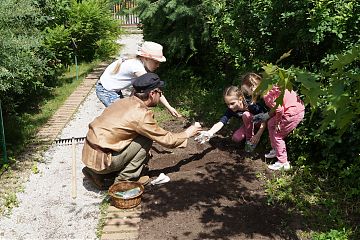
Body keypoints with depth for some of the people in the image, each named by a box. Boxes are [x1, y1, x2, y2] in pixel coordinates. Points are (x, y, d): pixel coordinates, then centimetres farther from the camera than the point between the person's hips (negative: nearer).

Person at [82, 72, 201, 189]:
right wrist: (187, 134, 9)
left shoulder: (124, 101, 7)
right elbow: (167, 139, -7)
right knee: (146, 139, -7)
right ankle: (124, 179, 1)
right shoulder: (141, 114, -17)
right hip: (100, 160, -8)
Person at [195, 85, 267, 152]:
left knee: (246, 115, -32)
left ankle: (250, 140, -14)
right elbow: (220, 123, -36)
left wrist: (258, 135, -38)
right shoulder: (231, 110, -22)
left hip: (259, 123, -4)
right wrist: (209, 133, -54)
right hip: (249, 125, 4)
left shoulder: (251, 105, -34)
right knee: (236, 138, -18)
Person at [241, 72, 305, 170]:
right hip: (290, 108, 10)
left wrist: (278, 123, -11)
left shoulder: (266, 94, -21)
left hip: (294, 112, -10)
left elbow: (279, 109, -25)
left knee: (277, 135, 1)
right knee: (270, 124, 21)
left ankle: (283, 162, 14)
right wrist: (266, 115, 16)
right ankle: (275, 150, 35)